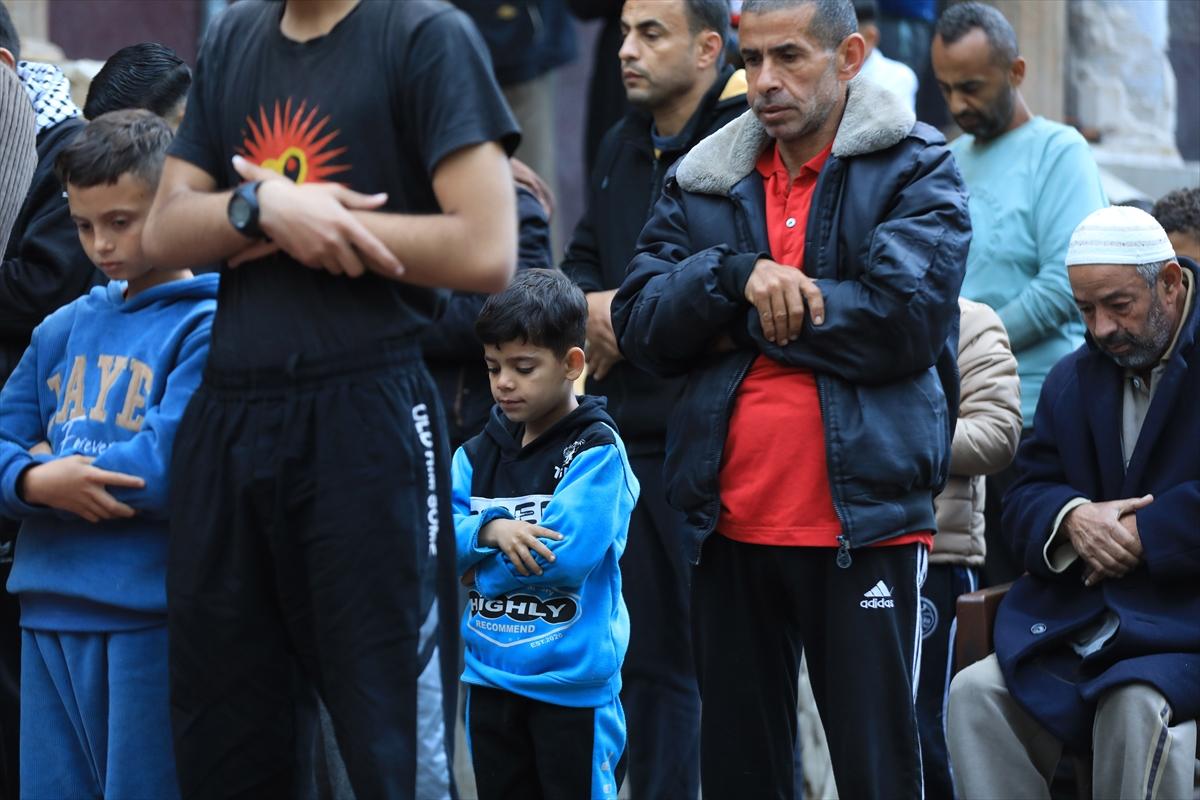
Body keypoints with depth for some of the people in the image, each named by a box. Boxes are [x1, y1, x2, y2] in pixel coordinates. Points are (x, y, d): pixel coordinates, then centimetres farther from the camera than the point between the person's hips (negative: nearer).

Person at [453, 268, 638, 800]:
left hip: (573, 681, -6)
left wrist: (474, 558, -9)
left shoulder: (597, 453, -10)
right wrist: (489, 531, -20)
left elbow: (567, 553, -21)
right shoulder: (479, 453, 9)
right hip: (490, 676, 6)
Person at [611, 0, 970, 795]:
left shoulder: (914, 171, 0)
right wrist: (737, 276, -13)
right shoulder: (701, 184, 14)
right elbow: (639, 325, 5)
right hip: (732, 523, 5)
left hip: (863, 520, -5)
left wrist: (748, 321, -6)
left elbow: (906, 318, -14)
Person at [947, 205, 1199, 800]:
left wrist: (1142, 535, -14)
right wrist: (1074, 519, -9)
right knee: (976, 695, -16)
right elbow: (1024, 499, 14)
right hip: (1081, 626, 7)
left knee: (1137, 706, -35)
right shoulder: (1073, 380, 18)